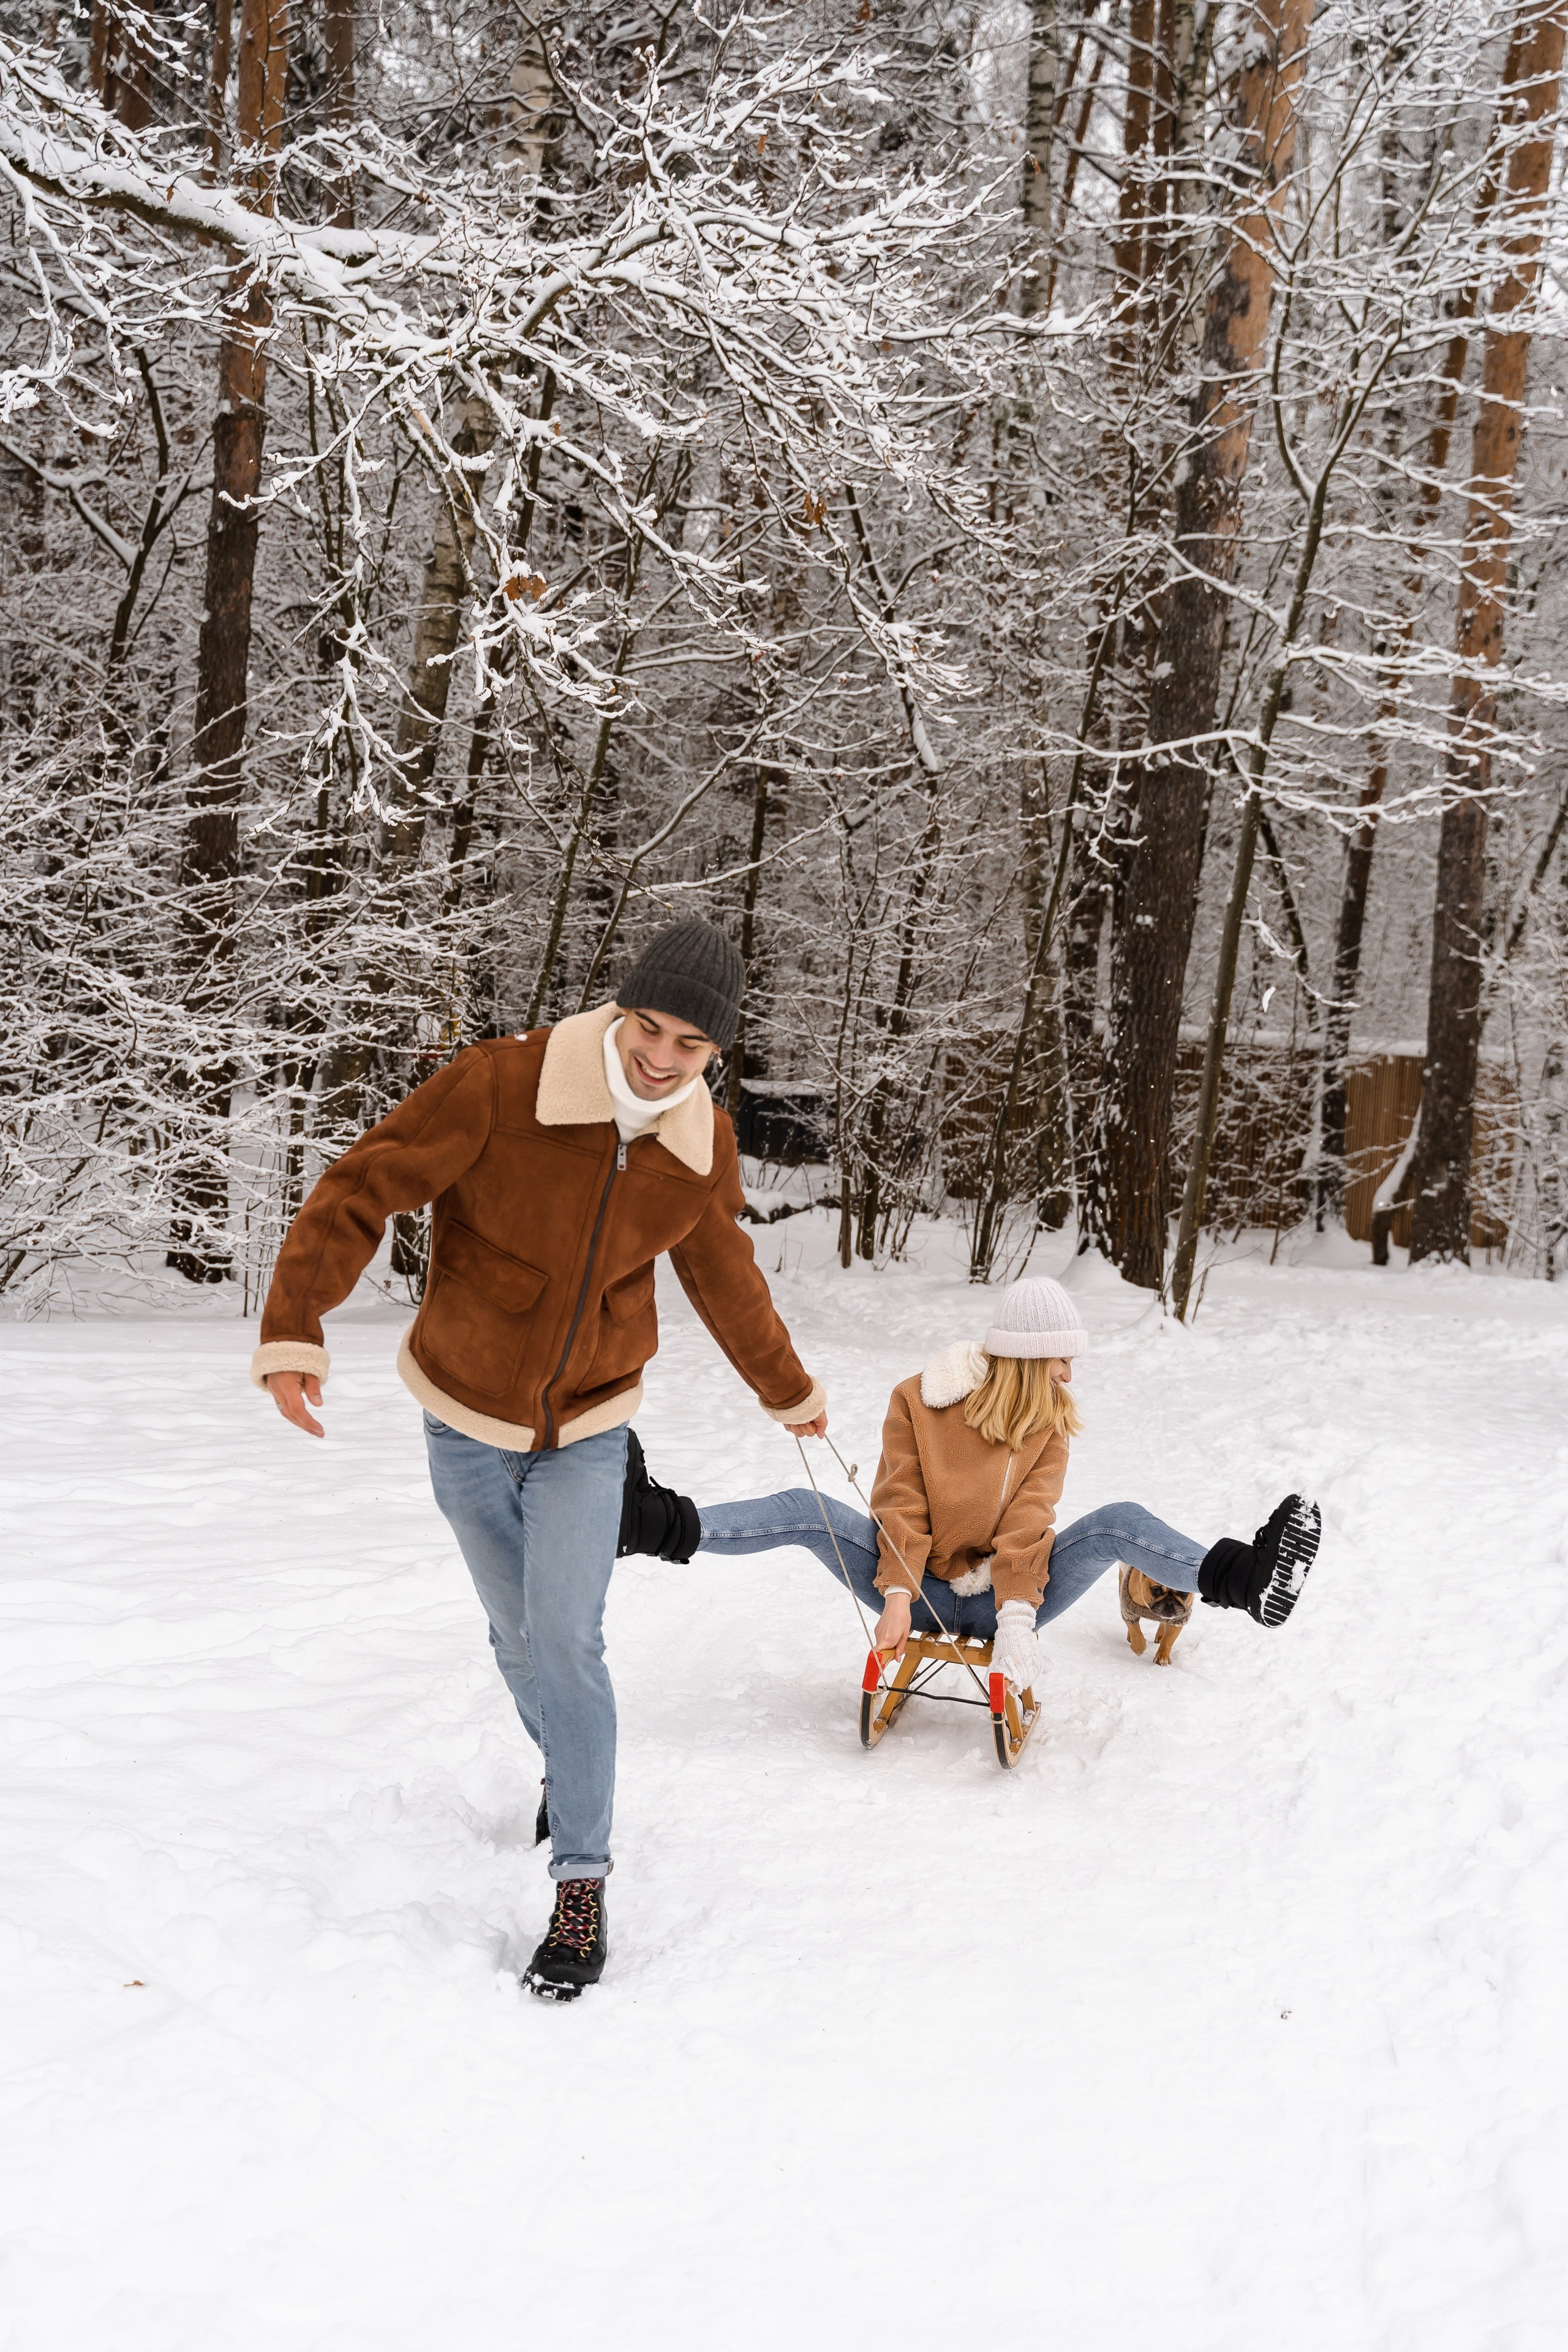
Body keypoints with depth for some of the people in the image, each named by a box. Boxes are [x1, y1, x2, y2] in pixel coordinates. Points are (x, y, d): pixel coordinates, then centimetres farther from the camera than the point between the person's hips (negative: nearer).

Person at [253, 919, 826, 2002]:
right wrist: (294, 1325, -31)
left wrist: (789, 1389, 23)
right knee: (519, 1637, 14)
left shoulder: (704, 1145, -9)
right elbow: (361, 1190, -20)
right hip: (467, 1423, 0)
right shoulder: (501, 1086, -23)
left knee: (566, 1640, -12)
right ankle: (566, 1768, 45)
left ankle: (583, 1883, -1)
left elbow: (725, 1276, 10)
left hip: (586, 1434, 0)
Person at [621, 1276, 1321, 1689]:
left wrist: (1016, 1620, -27)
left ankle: (1244, 1578, -31)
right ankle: (659, 1521, -30)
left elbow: (1027, 1525, -13)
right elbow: (901, 1505, -9)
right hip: (926, 1593, 0)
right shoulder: (918, 1400, -4)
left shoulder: (1052, 1421, -1)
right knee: (807, 1511, -21)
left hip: (1000, 1599, 0)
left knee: (1118, 1523, -21)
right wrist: (896, 1599, -22)